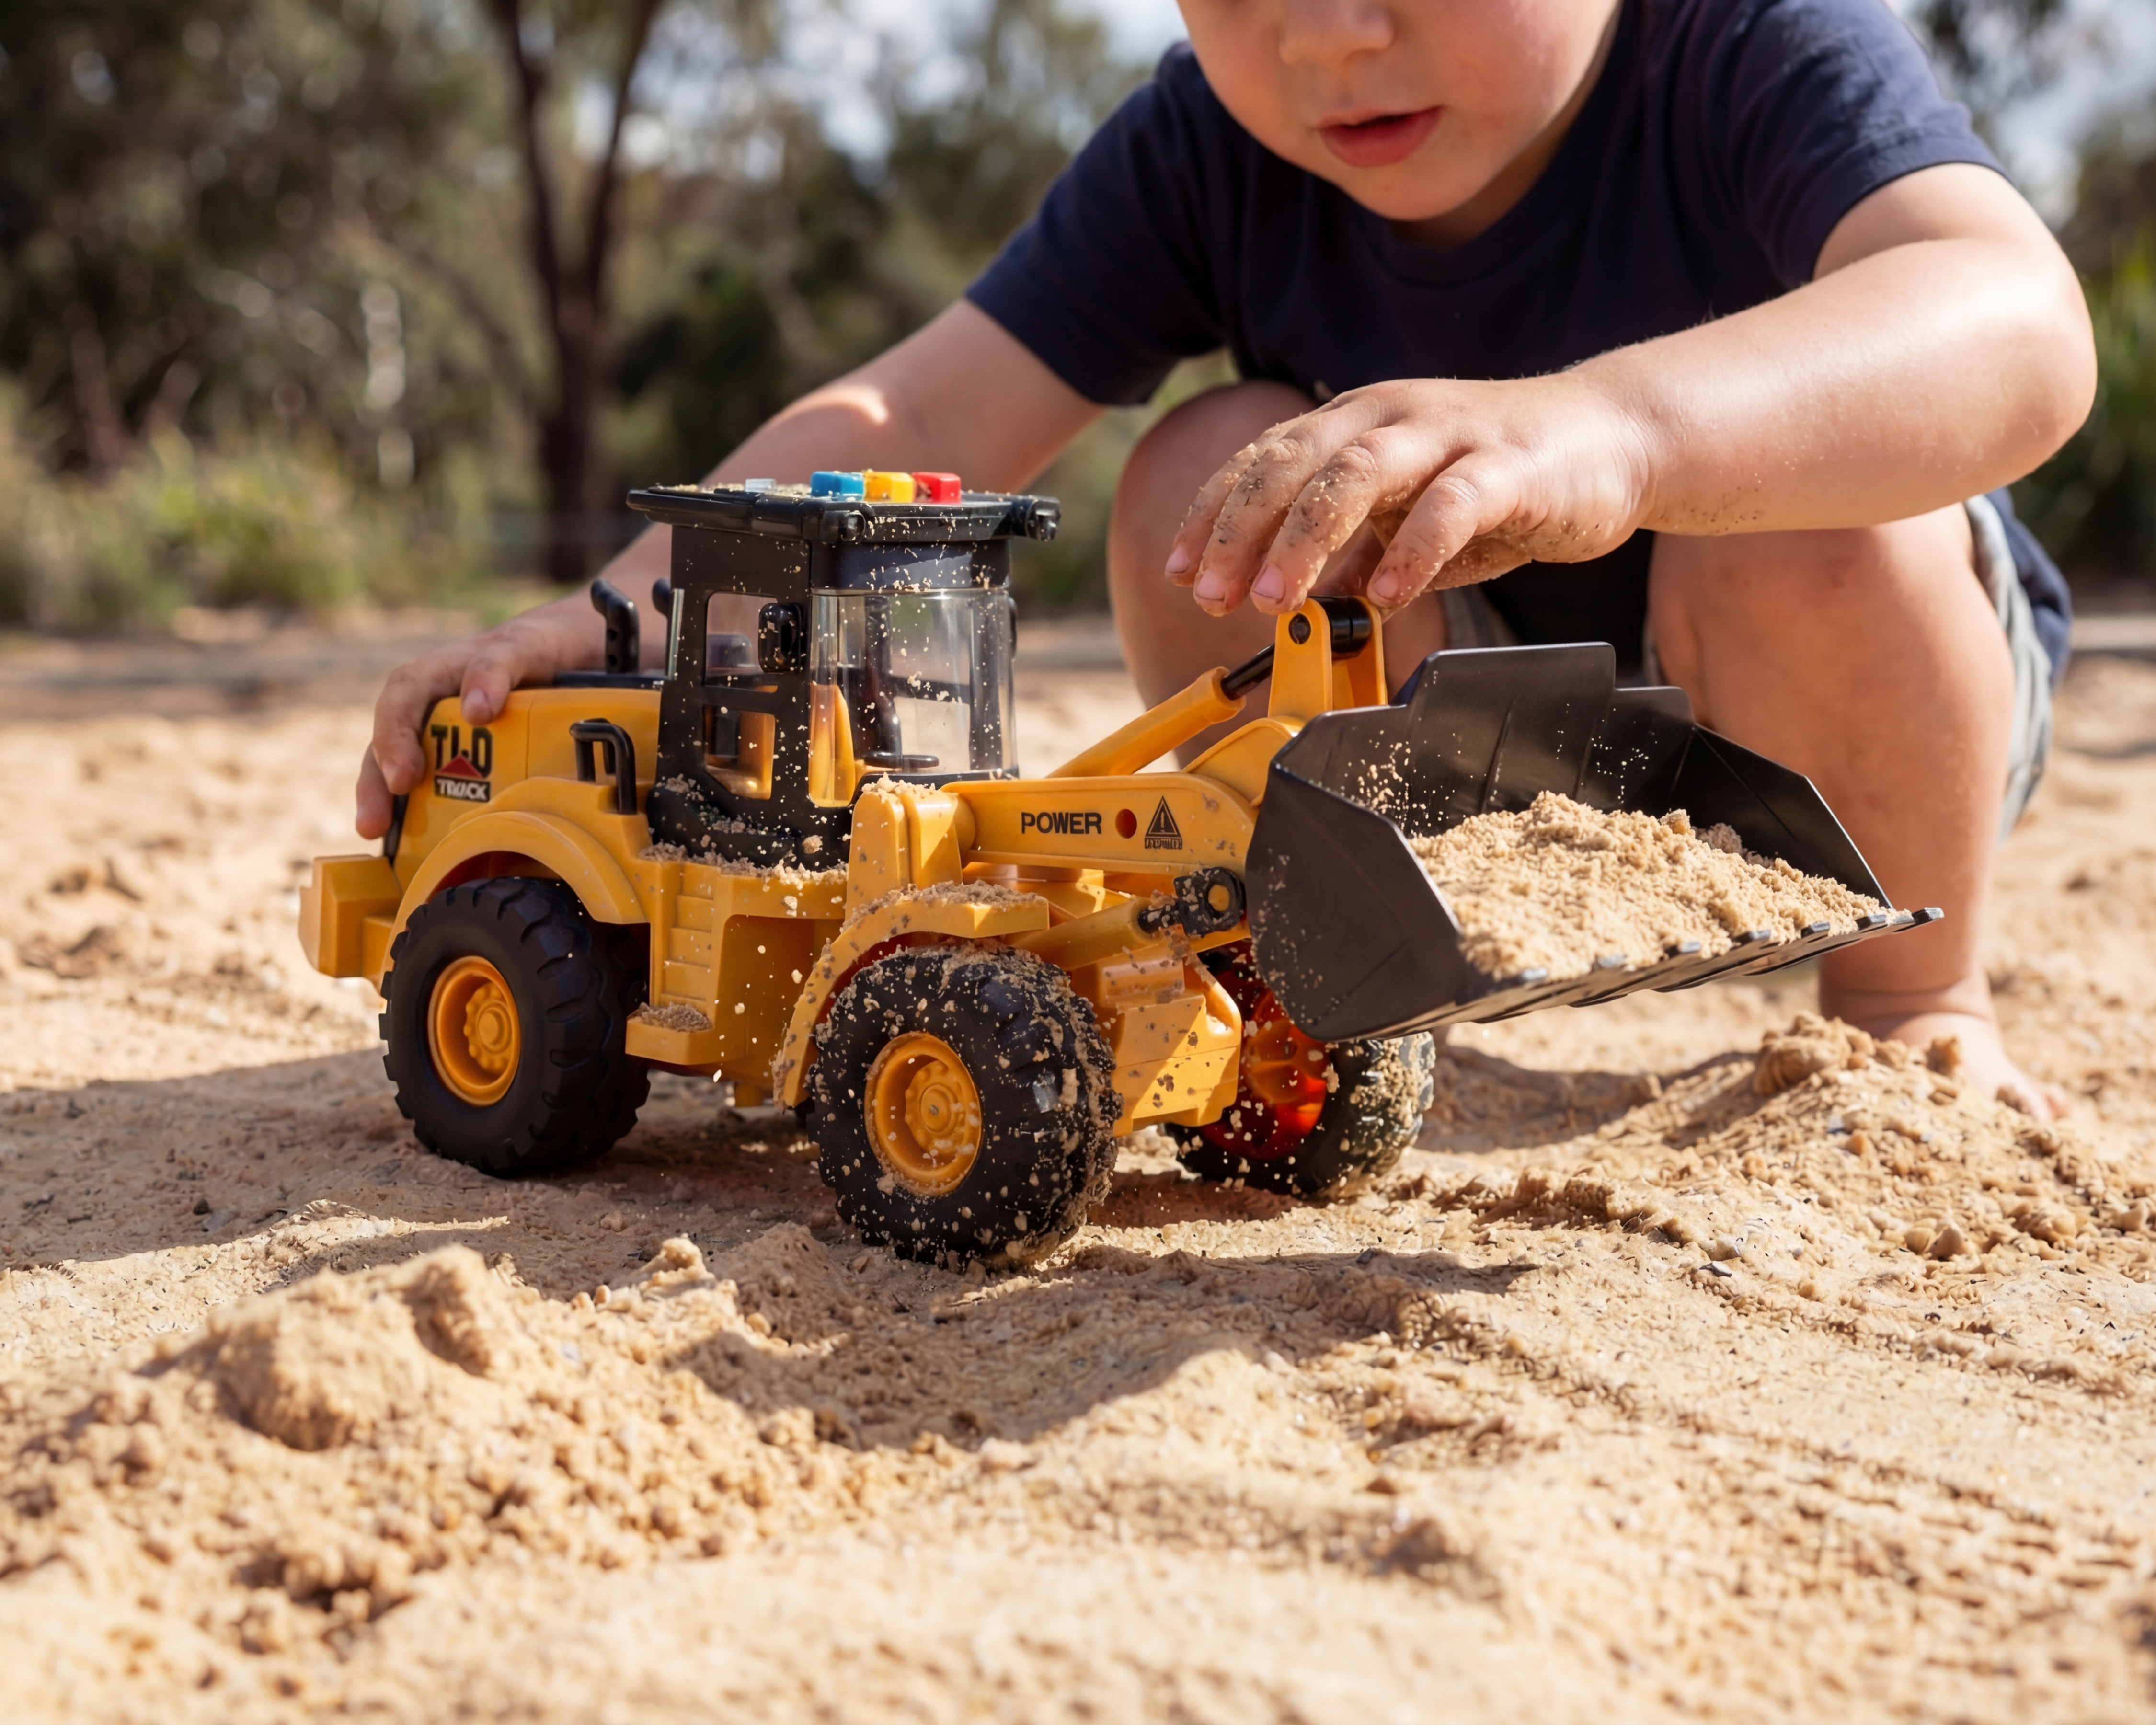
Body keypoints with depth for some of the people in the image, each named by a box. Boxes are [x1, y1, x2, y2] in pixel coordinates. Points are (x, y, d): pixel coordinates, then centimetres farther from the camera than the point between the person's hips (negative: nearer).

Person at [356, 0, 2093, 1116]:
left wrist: (1598, 428, -71)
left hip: (1852, 705, -3)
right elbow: (922, 414, -22)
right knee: (1218, 483, -23)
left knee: (1798, 522, -36)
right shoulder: (1211, 148, -16)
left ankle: (1913, 996, -10)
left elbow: (2013, 325, -51)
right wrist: (621, 615, -39)